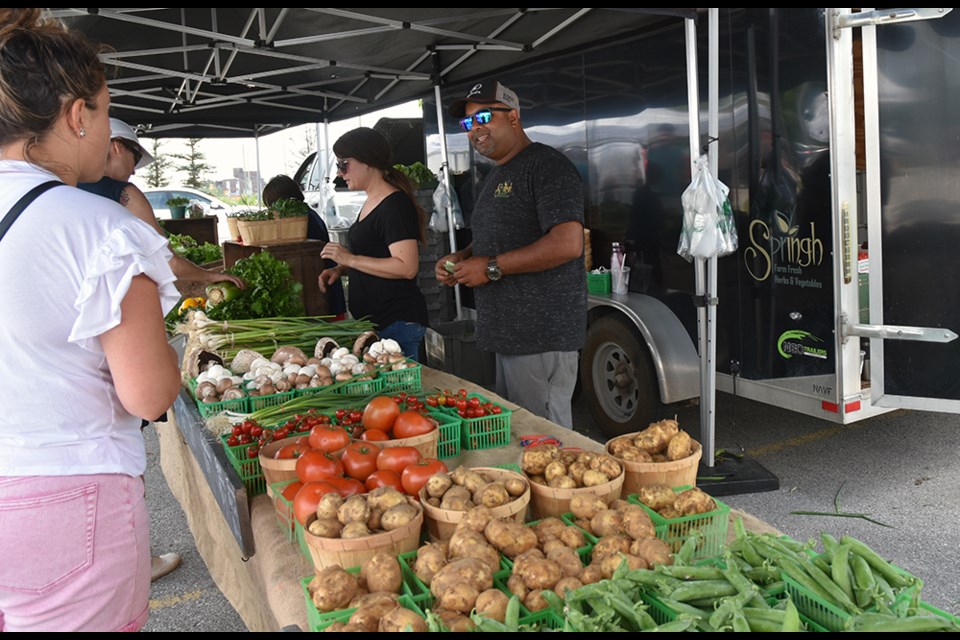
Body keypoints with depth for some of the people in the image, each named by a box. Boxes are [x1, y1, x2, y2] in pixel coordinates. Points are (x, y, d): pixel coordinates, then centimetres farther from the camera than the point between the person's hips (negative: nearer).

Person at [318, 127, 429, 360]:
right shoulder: (371, 203, 14)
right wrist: (339, 269, 10)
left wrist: (350, 259, -20)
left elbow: (407, 268, -24)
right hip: (372, 321, 10)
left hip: (397, 323, -10)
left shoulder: (396, 205, -16)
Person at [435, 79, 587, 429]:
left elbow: (568, 244, -22)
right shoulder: (497, 176, 21)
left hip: (542, 337, -10)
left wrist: (491, 268, -17)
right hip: (508, 334, 10)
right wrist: (460, 258, 10)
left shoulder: (546, 165, -10)